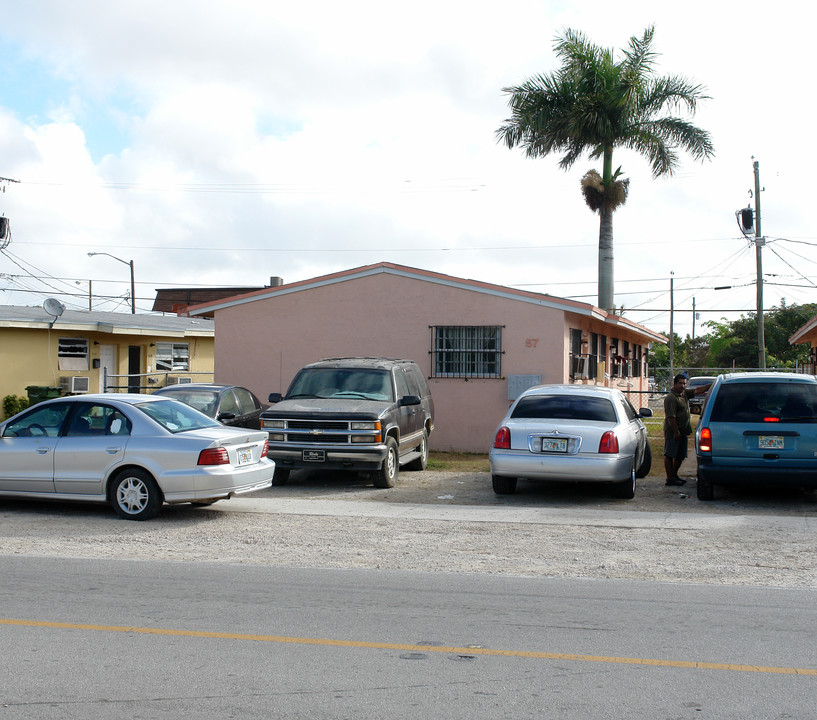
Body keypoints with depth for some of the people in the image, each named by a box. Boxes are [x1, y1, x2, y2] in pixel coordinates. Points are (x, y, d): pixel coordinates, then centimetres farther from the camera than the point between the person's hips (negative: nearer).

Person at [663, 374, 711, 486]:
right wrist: (676, 432, -20)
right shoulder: (671, 398, -15)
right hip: (673, 432, -9)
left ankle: (674, 475, 25)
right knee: (669, 455, -3)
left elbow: (697, 391, 14)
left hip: (683, 432, 9)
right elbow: (671, 417, -19)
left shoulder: (684, 394, 13)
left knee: (680, 456, 14)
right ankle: (670, 478, -1)